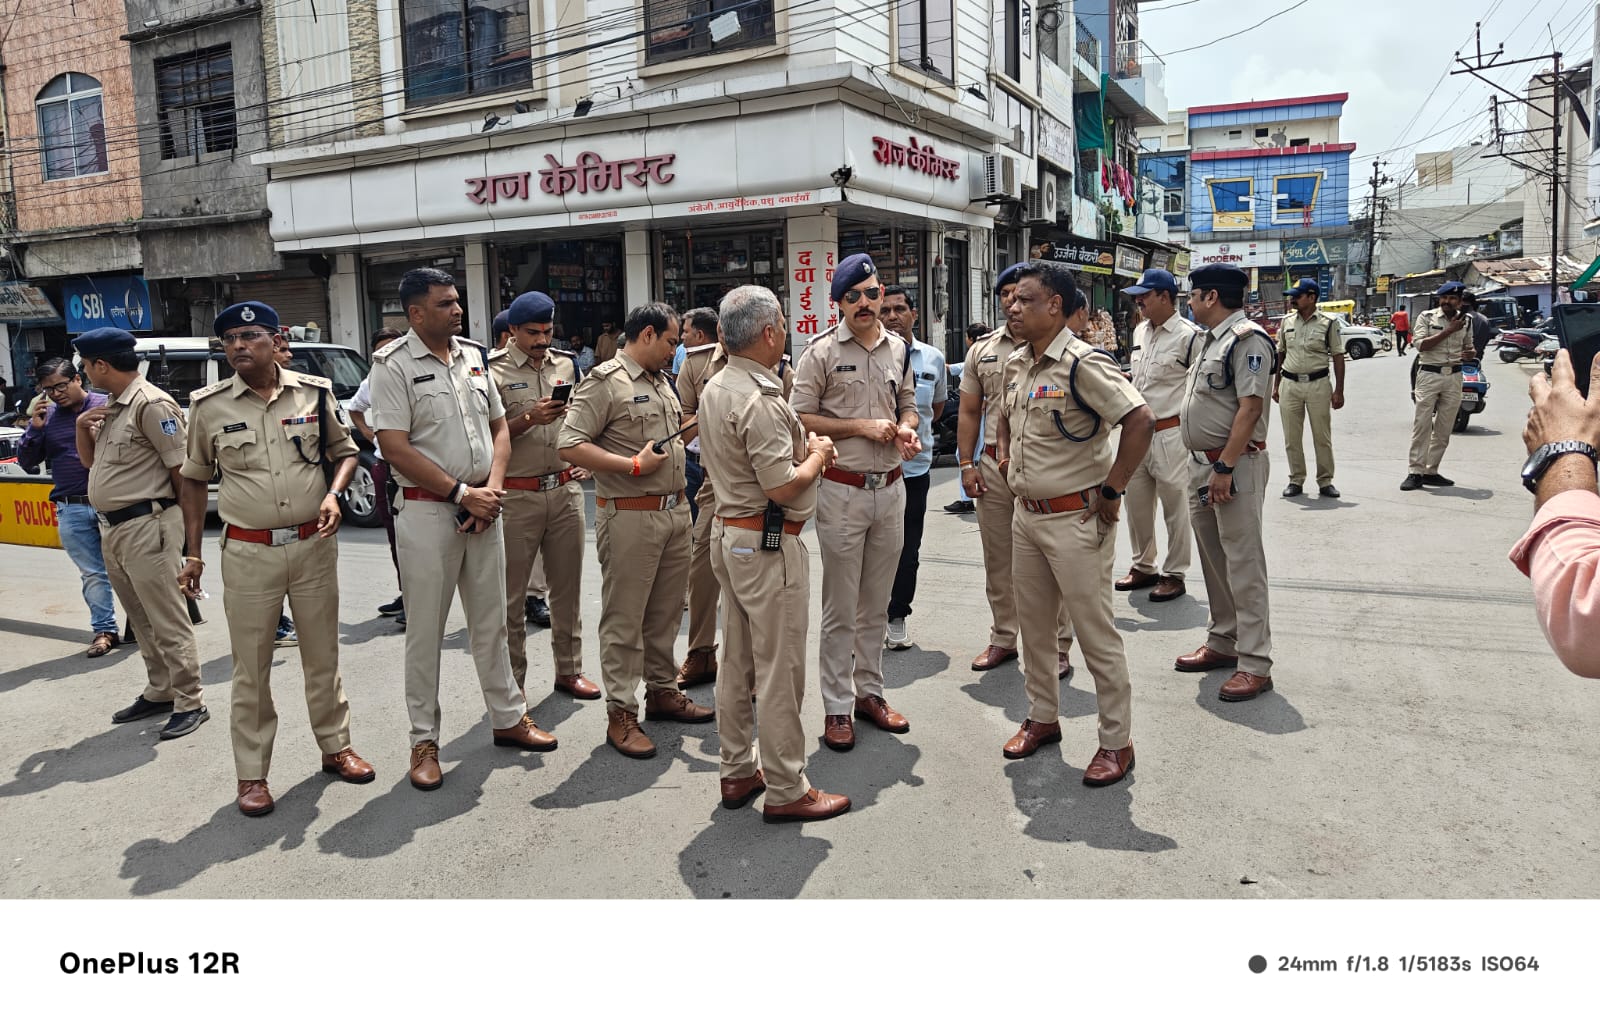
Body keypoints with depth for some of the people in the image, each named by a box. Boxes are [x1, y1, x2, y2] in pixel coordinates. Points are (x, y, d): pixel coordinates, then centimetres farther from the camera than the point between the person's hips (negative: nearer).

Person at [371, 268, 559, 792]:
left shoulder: (473, 357, 10)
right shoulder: (393, 365, -8)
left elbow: (499, 428, 14)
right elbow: (396, 448, -14)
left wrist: (491, 489, -2)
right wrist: (462, 494, -14)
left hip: (483, 508, 5)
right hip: (427, 511, -5)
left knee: (491, 621, 14)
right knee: (424, 630, 3)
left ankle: (508, 718, 27)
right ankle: (424, 740, 14)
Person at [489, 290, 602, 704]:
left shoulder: (565, 364, 12)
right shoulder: (494, 370, -4)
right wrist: (529, 419, -20)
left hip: (565, 488, 5)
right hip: (517, 495, -5)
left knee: (568, 586, 11)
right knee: (512, 593, 1)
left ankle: (569, 669, 23)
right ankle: (512, 682, 12)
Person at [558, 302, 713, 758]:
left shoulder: (662, 382, 18)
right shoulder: (604, 381, -9)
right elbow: (570, 446, -17)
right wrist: (634, 465, -17)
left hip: (675, 511, 8)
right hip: (630, 516, -8)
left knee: (666, 612, 16)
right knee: (624, 618, -1)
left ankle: (662, 691, 30)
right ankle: (620, 714, 7)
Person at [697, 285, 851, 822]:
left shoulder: (715, 388, 9)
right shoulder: (760, 400, -21)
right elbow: (783, 487, -23)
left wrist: (802, 445, 10)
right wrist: (818, 454, -5)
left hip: (728, 533, 10)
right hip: (768, 544, -10)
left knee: (738, 663, 16)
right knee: (780, 669, 0)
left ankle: (737, 771, 28)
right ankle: (786, 790, 10)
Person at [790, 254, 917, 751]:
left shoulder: (899, 350, 10)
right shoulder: (821, 352, -7)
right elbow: (801, 418, -10)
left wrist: (906, 429, -3)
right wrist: (863, 426, -16)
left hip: (890, 489, 5)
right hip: (842, 491, -5)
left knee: (877, 603, 14)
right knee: (841, 608, 2)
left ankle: (869, 691, 28)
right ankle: (836, 706, 13)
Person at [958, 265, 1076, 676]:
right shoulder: (983, 350, 11)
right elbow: (970, 412, 14)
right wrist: (967, 464, 6)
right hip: (993, 466, 5)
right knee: (997, 560, 13)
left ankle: (1057, 646, 12)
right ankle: (1003, 638, 26)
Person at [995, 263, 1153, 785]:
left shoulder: (1082, 364, -18)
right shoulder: (1016, 362, 8)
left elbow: (1141, 420, -26)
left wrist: (1111, 490, -21)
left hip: (1075, 519, -8)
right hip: (1026, 514, 8)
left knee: (1096, 634, 1)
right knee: (1035, 627, 18)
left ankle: (1117, 742, 14)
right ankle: (1043, 717, 35)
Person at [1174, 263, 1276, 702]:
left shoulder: (1247, 340, -14)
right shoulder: (1208, 339, 17)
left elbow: (1250, 408, -21)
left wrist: (1225, 468, -25)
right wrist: (1205, 467, 16)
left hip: (1234, 467, -10)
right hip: (1201, 463, 10)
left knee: (1243, 564, -7)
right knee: (1213, 558, 16)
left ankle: (1255, 665, -2)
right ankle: (1222, 642, 29)